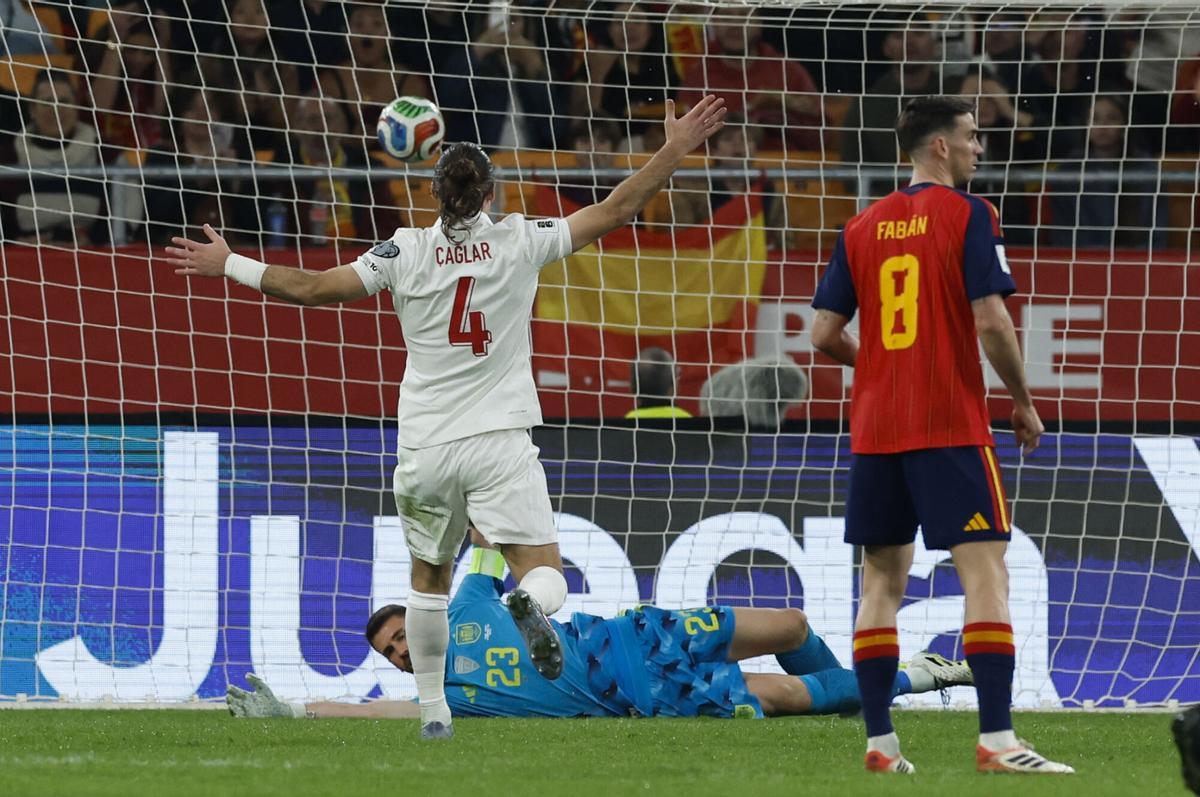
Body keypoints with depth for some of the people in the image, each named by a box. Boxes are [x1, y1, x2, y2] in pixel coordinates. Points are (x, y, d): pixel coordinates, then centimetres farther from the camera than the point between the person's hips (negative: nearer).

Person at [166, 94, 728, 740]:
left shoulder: (406, 253, -3)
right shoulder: (520, 243, -3)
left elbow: (313, 288, -1)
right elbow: (614, 211, 0)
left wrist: (230, 266, 11)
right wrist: (676, 150, 8)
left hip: (425, 446, 2)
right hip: (500, 443, -1)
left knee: (428, 578, 21)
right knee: (545, 576, -6)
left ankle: (432, 710, 20)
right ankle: (531, 605, -42)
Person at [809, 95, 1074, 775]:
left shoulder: (862, 228, 10)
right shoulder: (968, 216, -5)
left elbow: (825, 334, 9)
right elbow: (990, 320, -13)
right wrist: (1025, 403, -1)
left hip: (874, 430, 6)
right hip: (951, 425, -6)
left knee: (883, 578, 10)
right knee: (985, 568, -6)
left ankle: (880, 742, 7)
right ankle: (997, 739, -15)